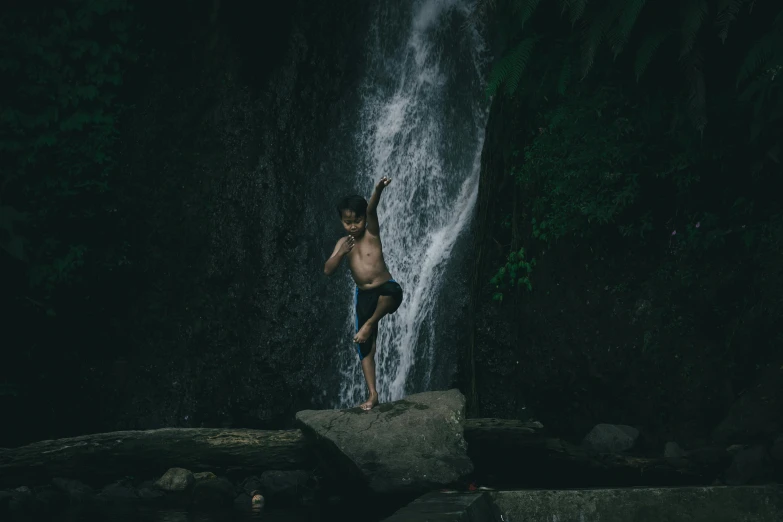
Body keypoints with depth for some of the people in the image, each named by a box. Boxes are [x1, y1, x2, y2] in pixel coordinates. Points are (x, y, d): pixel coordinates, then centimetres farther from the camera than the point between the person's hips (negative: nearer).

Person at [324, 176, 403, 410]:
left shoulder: (372, 233, -4)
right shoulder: (343, 243, 5)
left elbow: (371, 210, -25)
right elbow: (327, 271, -1)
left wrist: (378, 190, -43)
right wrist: (341, 253, -18)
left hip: (386, 289, -4)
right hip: (363, 295, 4)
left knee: (391, 290, -42)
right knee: (365, 347, 2)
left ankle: (370, 324, -19)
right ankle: (372, 394, 9)